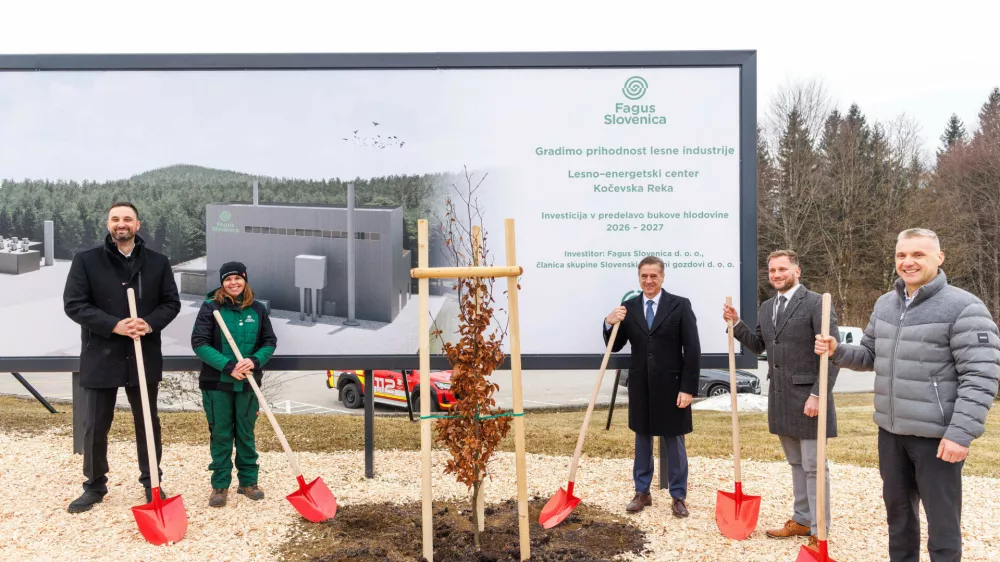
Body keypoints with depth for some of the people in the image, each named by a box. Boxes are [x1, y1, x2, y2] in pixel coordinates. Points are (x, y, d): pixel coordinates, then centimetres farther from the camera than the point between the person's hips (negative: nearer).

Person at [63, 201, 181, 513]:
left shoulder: (158, 262, 3)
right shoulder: (86, 260, -2)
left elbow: (171, 302, 3)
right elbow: (73, 304, -8)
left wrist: (150, 324, -17)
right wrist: (114, 325, -21)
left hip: (144, 357, 1)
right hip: (100, 357, -1)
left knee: (148, 422, 12)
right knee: (95, 426, 9)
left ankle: (152, 482, 27)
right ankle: (95, 486, 26)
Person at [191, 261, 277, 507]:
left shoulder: (257, 309, 2)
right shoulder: (210, 307, -6)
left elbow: (269, 342, 5)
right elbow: (199, 343, -12)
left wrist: (254, 361, -16)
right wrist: (228, 366, -21)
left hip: (248, 383, 2)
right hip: (216, 383, -2)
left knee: (246, 434, 10)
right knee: (220, 435, 6)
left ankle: (248, 481, 24)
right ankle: (220, 485, 18)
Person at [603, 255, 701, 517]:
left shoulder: (680, 305, -6)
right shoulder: (628, 307, 3)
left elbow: (692, 350, -7)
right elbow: (614, 347, 4)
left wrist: (688, 388, -12)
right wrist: (610, 323, -16)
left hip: (671, 386, -3)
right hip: (640, 386, 3)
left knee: (674, 442, 8)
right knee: (642, 440, 14)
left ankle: (678, 497, 20)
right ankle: (642, 492, 26)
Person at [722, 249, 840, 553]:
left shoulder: (816, 303, -12)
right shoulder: (766, 307, 11)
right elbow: (758, 345, 19)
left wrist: (818, 395, -20)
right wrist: (736, 324, 4)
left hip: (807, 398, -7)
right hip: (780, 398, 7)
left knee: (813, 466, 2)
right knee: (796, 464, 18)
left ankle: (818, 532, 12)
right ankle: (801, 520, 30)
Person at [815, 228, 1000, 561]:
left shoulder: (963, 308, -13)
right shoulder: (885, 304, 9)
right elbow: (871, 356, 18)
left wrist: (961, 433, -22)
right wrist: (837, 351, -2)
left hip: (937, 435, -7)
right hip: (891, 430, 7)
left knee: (942, 519, 5)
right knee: (897, 510, 20)